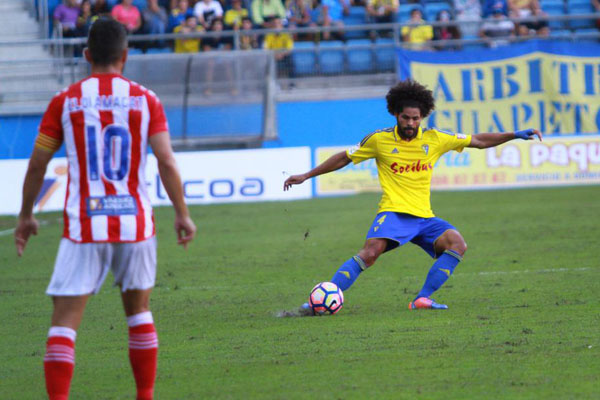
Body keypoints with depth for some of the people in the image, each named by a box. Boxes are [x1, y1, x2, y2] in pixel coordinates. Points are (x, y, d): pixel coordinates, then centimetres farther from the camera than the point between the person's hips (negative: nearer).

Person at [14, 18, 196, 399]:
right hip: (135, 223, 1)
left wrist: (26, 216, 16)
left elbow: (37, 165, 4)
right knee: (139, 311, 20)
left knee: (64, 321, -2)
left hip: (83, 225, -1)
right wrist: (182, 214, 3)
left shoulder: (65, 102, 1)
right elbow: (167, 161, -6)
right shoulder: (146, 100, 1)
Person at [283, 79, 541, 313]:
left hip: (423, 216, 4)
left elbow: (479, 141, 14)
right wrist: (306, 176, 13)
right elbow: (344, 158, 13)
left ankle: (423, 299, -17)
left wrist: (515, 135, 7)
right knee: (370, 252, -30)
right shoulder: (379, 140, 1)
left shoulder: (434, 139, 7)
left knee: (457, 244, -21)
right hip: (393, 213, -4)